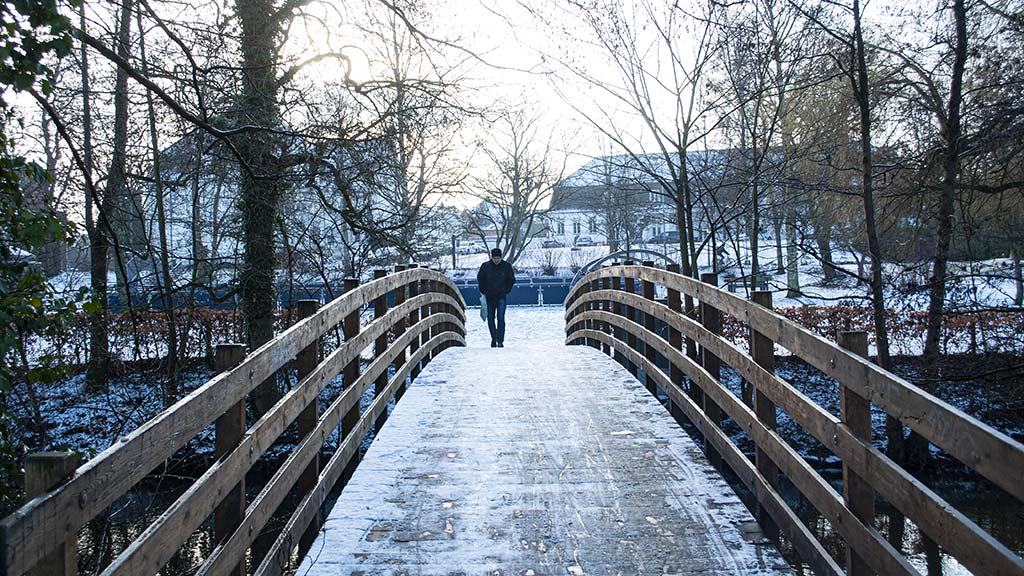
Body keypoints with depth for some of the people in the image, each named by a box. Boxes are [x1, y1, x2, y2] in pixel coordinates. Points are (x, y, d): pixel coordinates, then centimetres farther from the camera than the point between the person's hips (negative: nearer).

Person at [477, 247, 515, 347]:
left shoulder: (506, 266, -4)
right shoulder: (485, 266, -3)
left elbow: (511, 280, 9)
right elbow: (480, 279, 10)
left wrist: (506, 291, 2)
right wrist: (483, 291, 4)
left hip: (501, 297, -2)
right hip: (489, 297, 2)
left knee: (500, 318, -11)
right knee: (490, 318, 8)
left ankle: (500, 341, -10)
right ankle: (493, 339, 23)